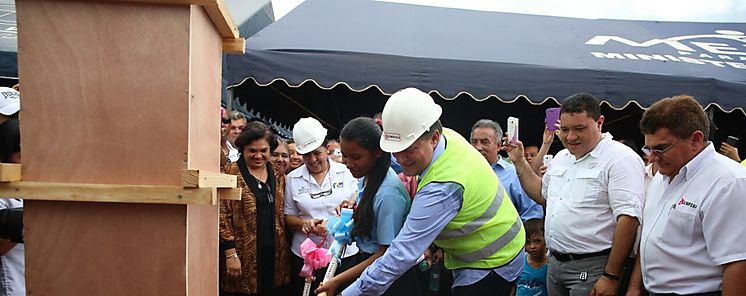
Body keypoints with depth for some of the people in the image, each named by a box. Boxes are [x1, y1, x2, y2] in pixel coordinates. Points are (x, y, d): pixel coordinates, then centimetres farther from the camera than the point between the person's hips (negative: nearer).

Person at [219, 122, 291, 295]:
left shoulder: (278, 176, 12)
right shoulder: (231, 174, -4)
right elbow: (223, 216, -8)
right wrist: (231, 254, -12)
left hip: (275, 256, 5)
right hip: (245, 257, -5)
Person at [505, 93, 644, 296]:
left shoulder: (621, 158, -14)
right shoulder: (561, 158, 12)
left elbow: (628, 218, -20)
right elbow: (542, 195, 26)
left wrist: (611, 276, -22)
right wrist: (519, 161, 17)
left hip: (591, 269, -7)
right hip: (554, 263, 8)